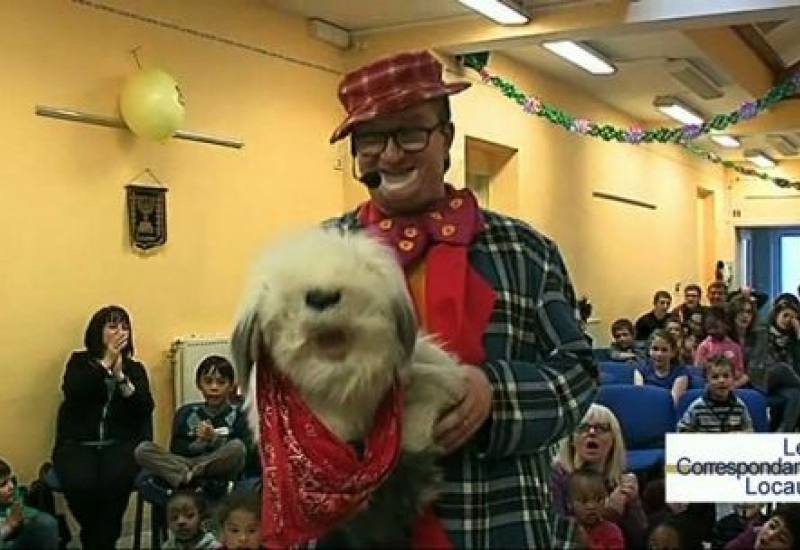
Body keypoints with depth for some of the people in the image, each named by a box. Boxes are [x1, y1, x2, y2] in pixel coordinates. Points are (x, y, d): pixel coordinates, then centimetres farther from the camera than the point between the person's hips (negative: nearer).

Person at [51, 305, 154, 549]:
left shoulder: (135, 369, 16)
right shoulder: (79, 362, 14)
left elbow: (146, 408, 1)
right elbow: (74, 393, -8)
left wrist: (120, 376, -9)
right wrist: (106, 361, -7)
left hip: (120, 443, 1)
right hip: (78, 443, 0)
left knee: (116, 480, -34)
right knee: (80, 483, -32)